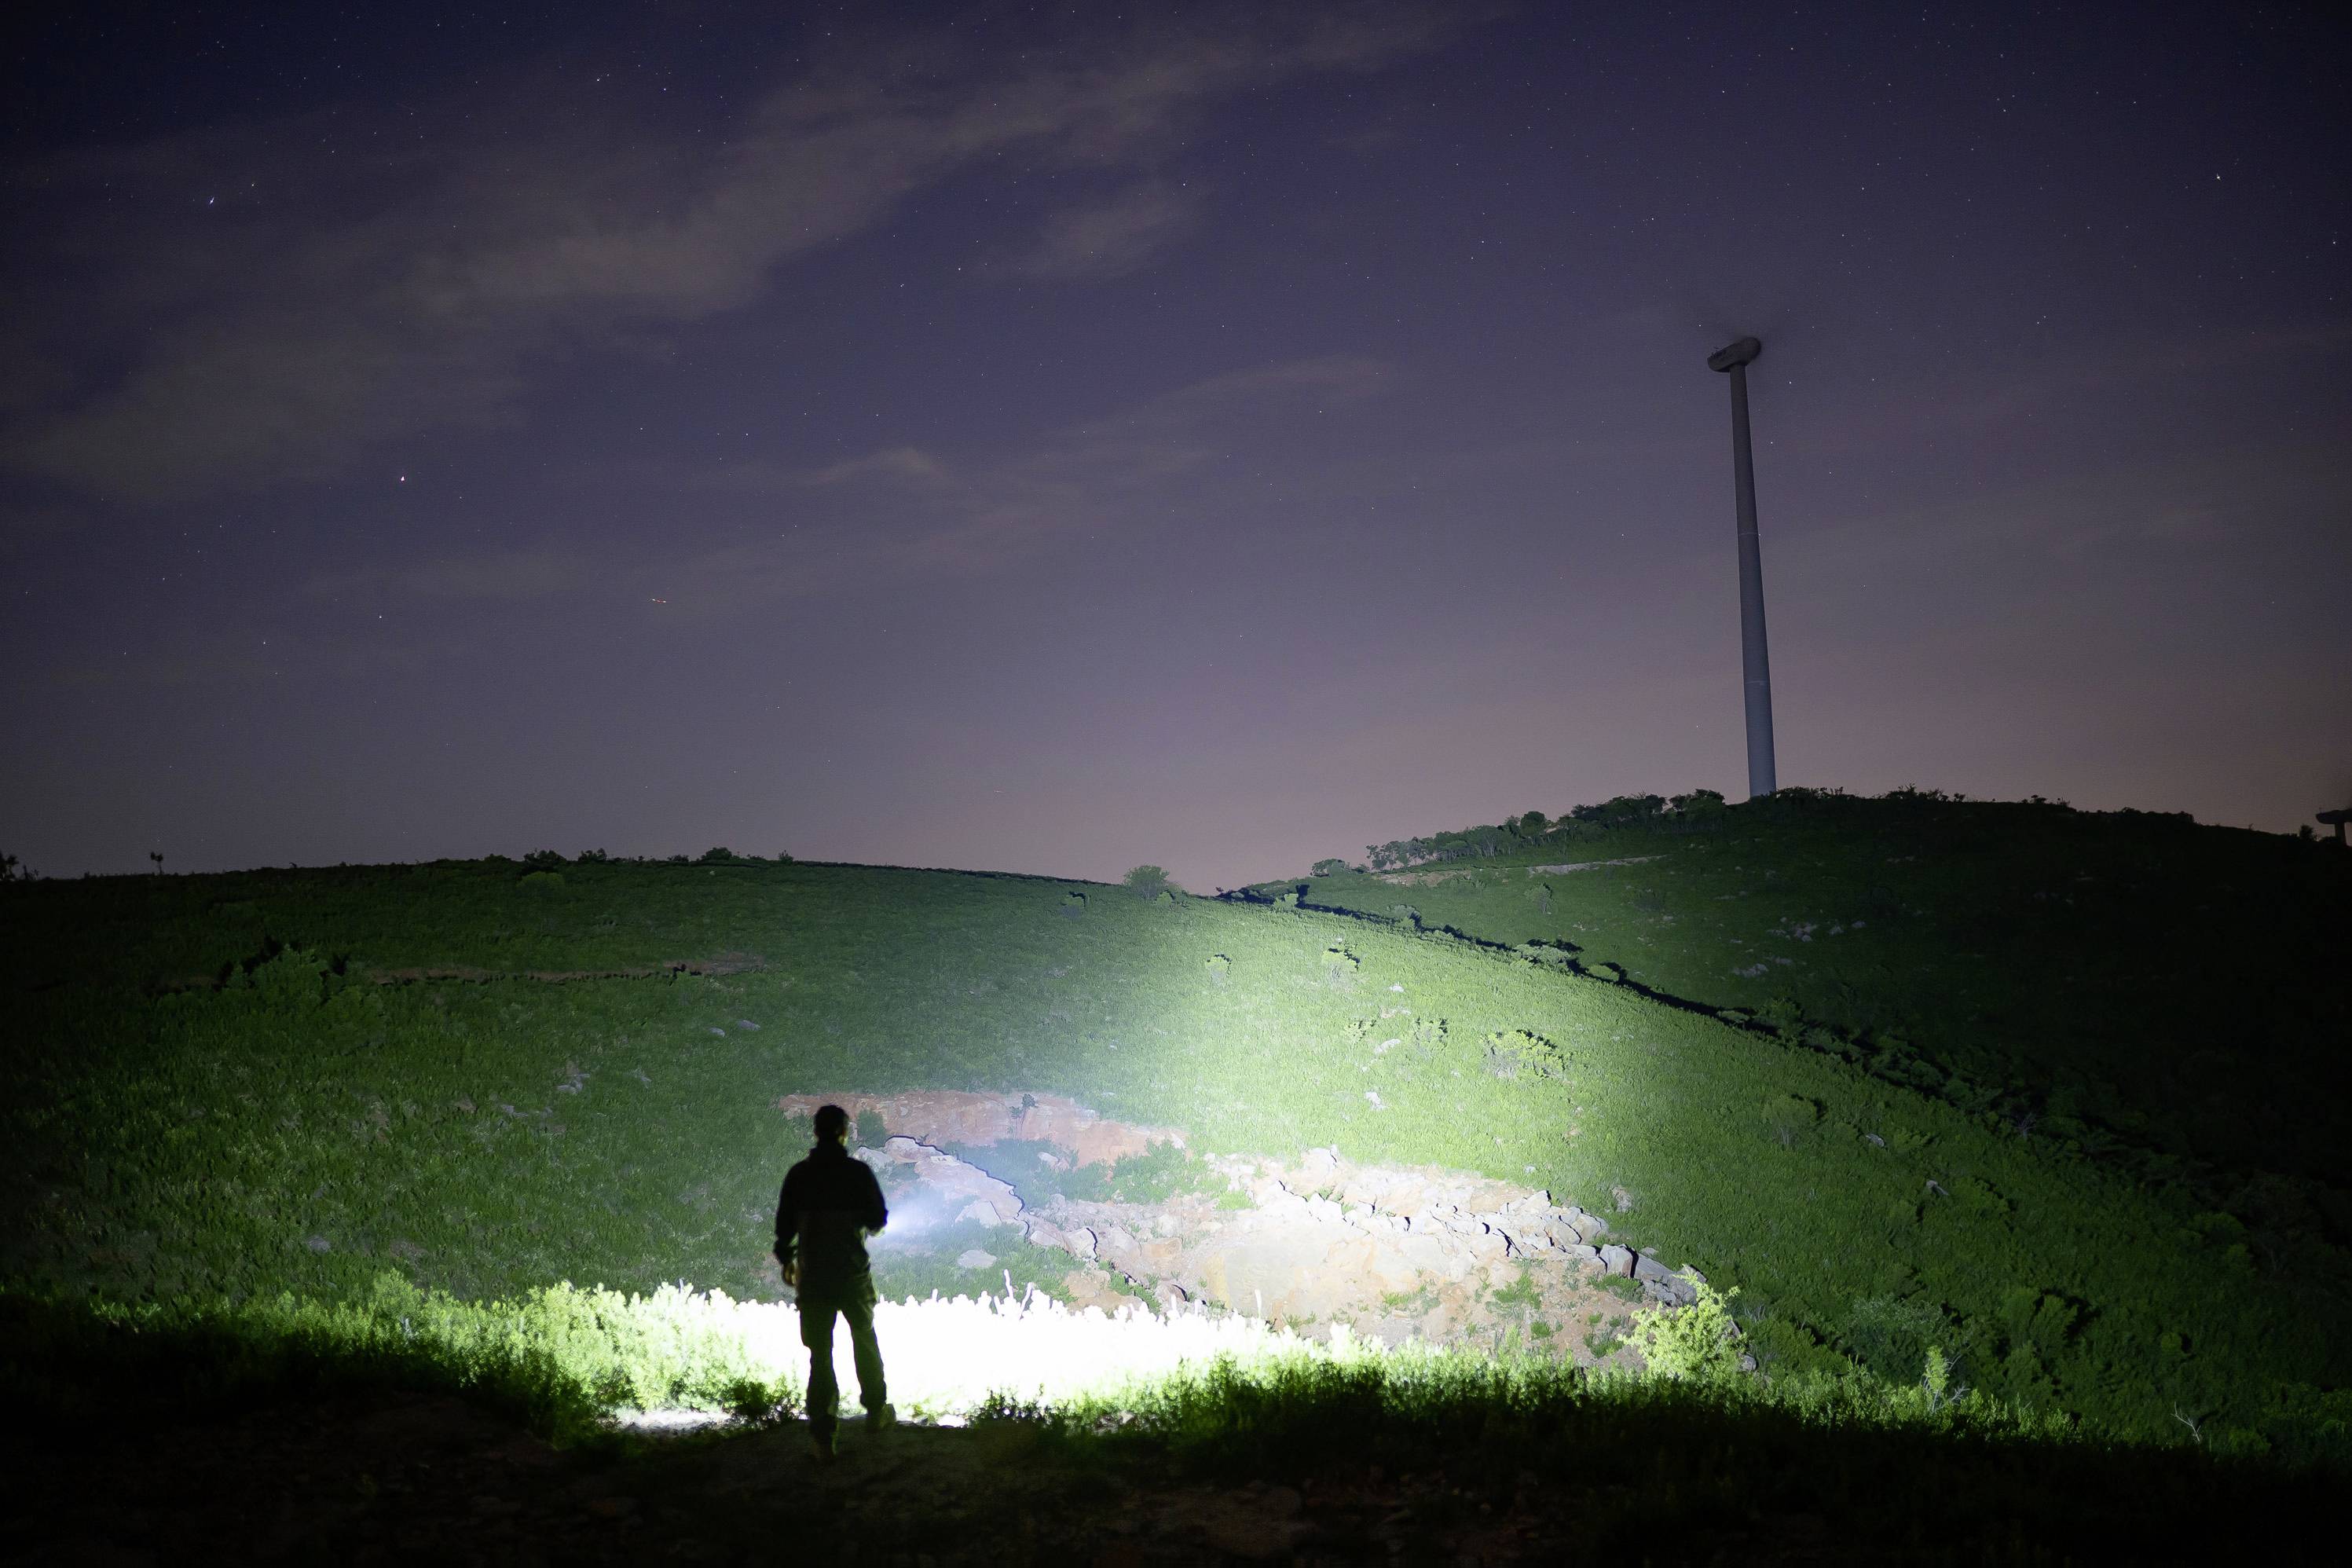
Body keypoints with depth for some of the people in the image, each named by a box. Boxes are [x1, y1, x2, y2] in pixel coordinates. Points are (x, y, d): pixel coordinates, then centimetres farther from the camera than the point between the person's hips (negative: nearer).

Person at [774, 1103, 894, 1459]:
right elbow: (878, 1219, -7)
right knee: (865, 1341, 20)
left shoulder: (798, 1175, -4)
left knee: (820, 1353, 5)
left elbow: (784, 1223, 2)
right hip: (853, 1273, -1)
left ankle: (822, 1434, 2)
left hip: (813, 1275, 1)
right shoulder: (858, 1172, -11)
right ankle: (876, 1410, 31)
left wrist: (786, 1259, 17)